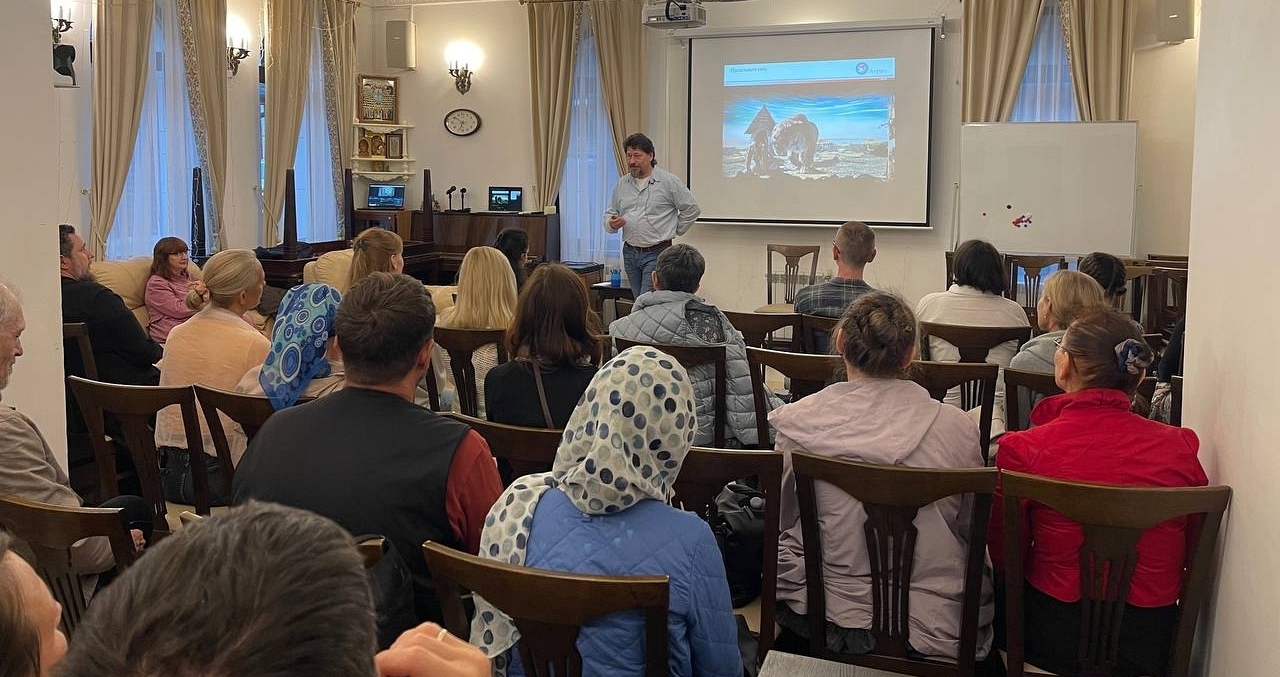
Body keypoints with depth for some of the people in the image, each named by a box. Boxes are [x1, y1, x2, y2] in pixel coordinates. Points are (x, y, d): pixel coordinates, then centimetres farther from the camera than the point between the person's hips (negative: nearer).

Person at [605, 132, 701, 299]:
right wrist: (611, 223, -8)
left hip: (657, 253, -5)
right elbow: (609, 214, 15)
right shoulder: (621, 183, 10)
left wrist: (674, 230, 1)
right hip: (630, 253, 6)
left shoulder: (668, 181, -4)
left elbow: (692, 209, 0)